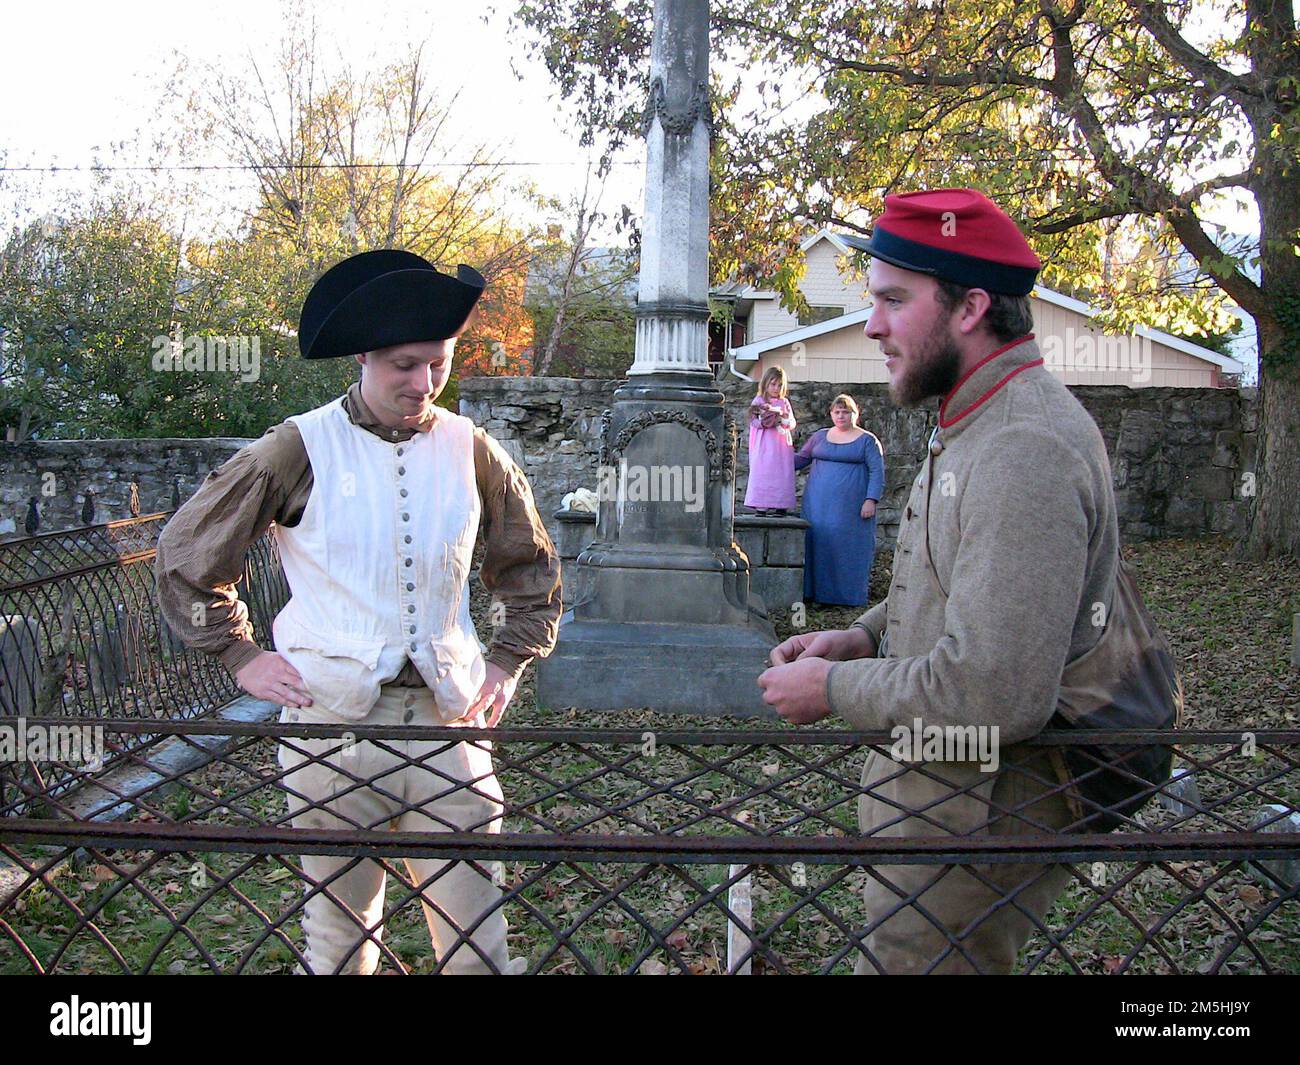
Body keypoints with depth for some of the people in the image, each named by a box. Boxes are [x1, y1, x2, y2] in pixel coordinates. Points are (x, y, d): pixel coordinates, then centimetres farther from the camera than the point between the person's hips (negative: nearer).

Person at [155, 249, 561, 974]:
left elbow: (531, 565, 19)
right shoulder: (301, 449, -3)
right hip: (332, 719, -1)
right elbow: (186, 553, 7)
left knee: (475, 933, 5)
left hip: (446, 719, 2)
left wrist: (509, 661, 11)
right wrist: (242, 655, 4)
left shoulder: (470, 450, 5)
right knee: (340, 928, 12)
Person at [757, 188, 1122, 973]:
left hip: (973, 820, -10)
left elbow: (992, 694, -32)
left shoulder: (1024, 451, -25)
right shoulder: (979, 425, 10)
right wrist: (863, 638, 5)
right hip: (943, 795, 10)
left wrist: (833, 689, -18)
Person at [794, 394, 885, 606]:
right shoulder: (820, 436, 14)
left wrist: (871, 500, -13)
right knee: (816, 541, 2)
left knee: (848, 546, -4)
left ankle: (847, 595, 2)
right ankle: (813, 591, 8)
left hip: (850, 507, -4)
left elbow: (877, 472, -3)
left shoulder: (867, 440, 2)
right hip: (818, 504, 4)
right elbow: (801, 459, 20)